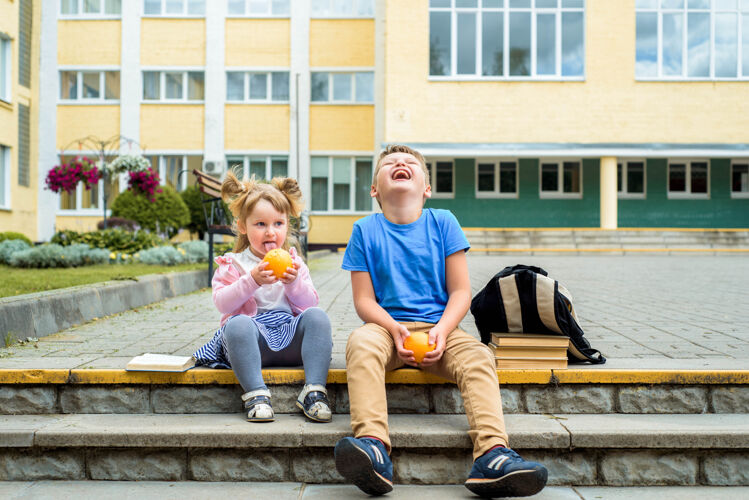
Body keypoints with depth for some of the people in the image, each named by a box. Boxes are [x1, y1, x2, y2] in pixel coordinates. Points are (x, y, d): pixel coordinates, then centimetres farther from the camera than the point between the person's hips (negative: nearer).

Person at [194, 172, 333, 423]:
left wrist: (294, 283, -10)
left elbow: (310, 303, 9)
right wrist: (252, 280, -18)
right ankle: (256, 393, -34)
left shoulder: (293, 262, 17)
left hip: (290, 334, 3)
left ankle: (314, 390, -30)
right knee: (237, 323, -35)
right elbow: (222, 303, -6)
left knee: (317, 315, -26)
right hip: (252, 335, -2)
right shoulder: (233, 264, 9)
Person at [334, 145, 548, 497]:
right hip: (387, 327, -1)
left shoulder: (442, 222, 9)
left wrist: (442, 330, -15)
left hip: (439, 328, 1)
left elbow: (460, 291, 4)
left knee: (477, 357, -28)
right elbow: (364, 300, 2)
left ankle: (492, 454, -43)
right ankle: (372, 445, -48)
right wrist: (394, 329, -18)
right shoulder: (366, 230, 7)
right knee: (361, 343, -33)